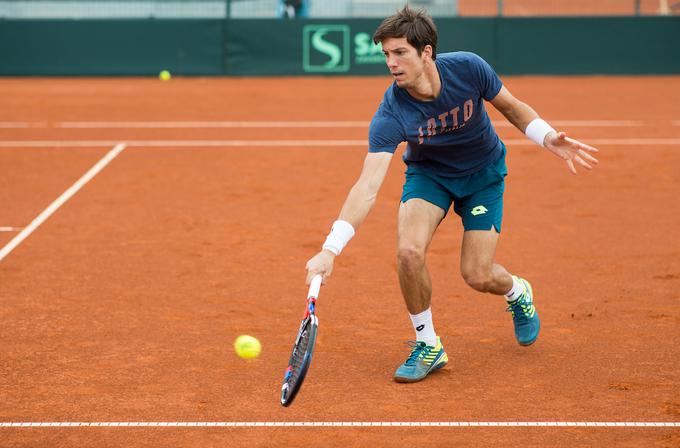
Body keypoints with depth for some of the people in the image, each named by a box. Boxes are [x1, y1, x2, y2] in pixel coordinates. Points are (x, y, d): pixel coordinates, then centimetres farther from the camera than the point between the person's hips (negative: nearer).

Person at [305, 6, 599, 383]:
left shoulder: (468, 68, -27)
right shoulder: (390, 115, -31)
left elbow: (512, 108, -6)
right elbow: (367, 188, -37)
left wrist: (549, 138, -23)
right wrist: (330, 250, -48)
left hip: (484, 172, 0)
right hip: (428, 173, 0)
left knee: (477, 276, -8)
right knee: (409, 251, -27)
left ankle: (517, 293, 31)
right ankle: (428, 345, -3)